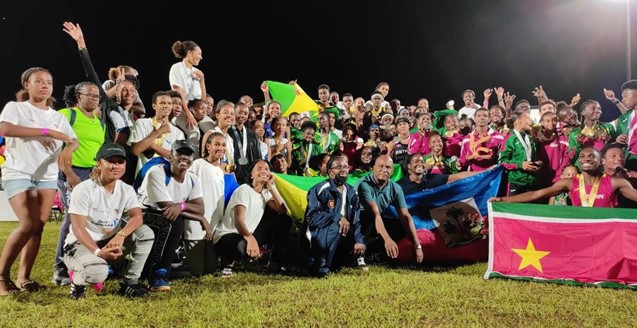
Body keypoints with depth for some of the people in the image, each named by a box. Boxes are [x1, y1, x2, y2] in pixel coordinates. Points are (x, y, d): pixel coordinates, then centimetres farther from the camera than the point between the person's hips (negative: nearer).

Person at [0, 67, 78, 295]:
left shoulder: (58, 117, 15)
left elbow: (74, 140, 8)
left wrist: (68, 149, -18)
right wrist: (46, 132, -22)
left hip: (48, 177, 5)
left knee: (39, 226, 0)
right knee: (28, 224, -17)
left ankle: (23, 278, 9)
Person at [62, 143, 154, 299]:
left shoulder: (126, 190, 0)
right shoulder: (83, 189, -15)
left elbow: (137, 217, -15)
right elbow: (78, 227, -21)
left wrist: (120, 235, -36)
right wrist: (97, 252, -35)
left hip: (111, 243, 5)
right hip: (81, 244, -5)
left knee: (146, 233, -19)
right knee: (97, 271, -37)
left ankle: (130, 282, -5)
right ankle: (77, 279, 2)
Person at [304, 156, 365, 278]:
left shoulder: (352, 192, 6)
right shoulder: (320, 189, -13)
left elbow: (356, 220, 0)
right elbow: (311, 217, -24)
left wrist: (359, 240, -16)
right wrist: (338, 217, -31)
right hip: (318, 235, -7)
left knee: (360, 247, -6)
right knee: (336, 225, -32)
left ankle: (332, 262, 14)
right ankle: (320, 266, -19)